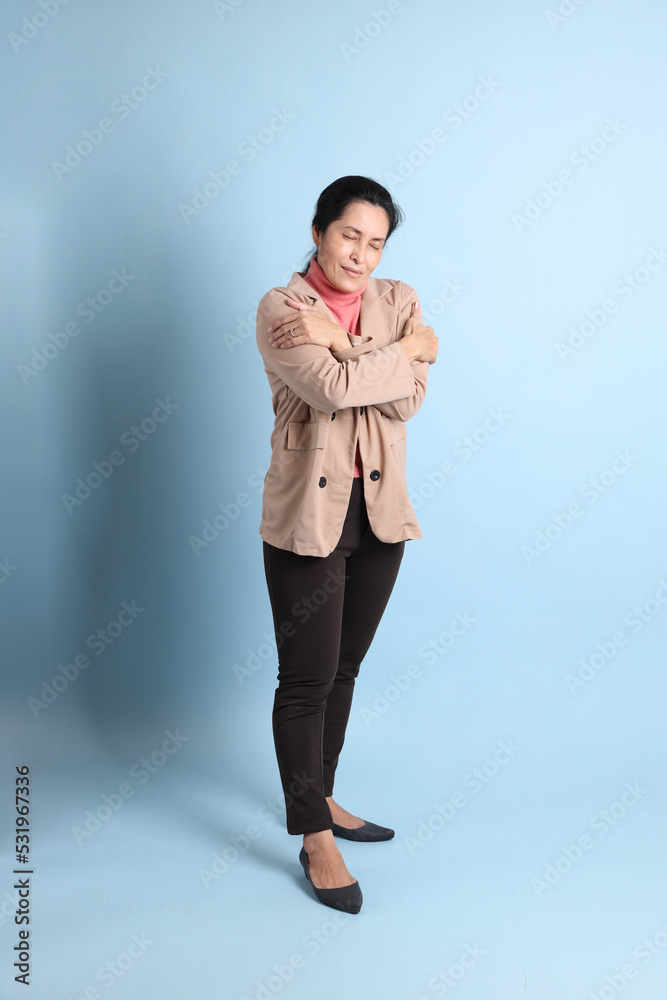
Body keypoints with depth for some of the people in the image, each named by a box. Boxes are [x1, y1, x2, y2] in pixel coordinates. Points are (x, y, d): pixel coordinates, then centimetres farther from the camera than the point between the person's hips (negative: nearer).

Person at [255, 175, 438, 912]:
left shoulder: (397, 300, 6)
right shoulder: (280, 309, -7)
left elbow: (407, 400, -9)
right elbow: (333, 390, -23)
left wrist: (340, 340, -17)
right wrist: (412, 347, -12)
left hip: (379, 512, 5)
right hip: (308, 518, -5)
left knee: (343, 670, 17)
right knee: (307, 681, 2)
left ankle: (317, 798, 37)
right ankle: (315, 839, 20)